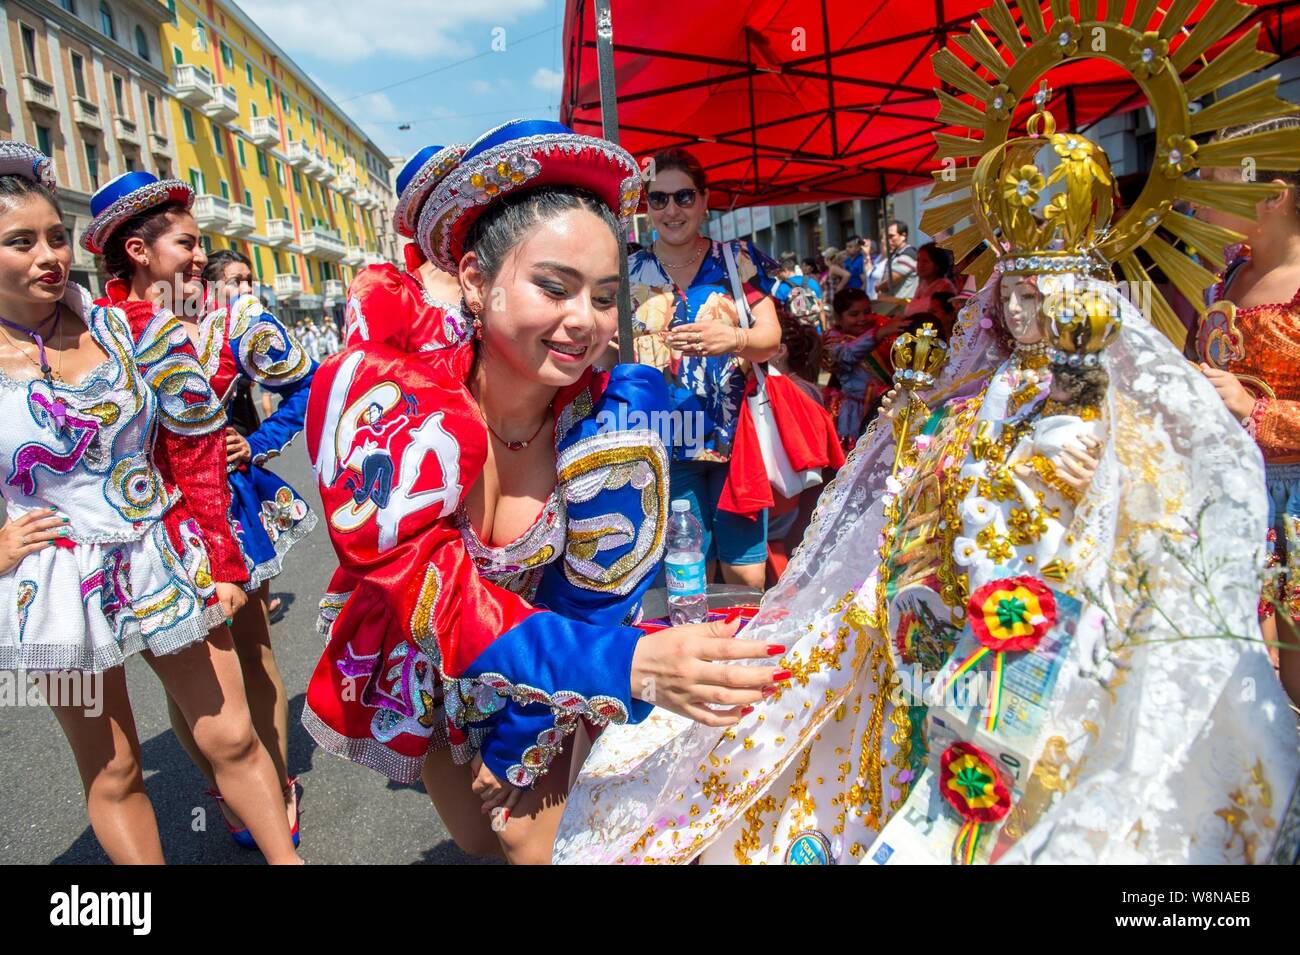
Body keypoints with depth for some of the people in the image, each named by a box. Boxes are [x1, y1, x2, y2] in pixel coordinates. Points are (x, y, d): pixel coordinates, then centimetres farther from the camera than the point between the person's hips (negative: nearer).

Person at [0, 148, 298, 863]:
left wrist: (223, 561, -1)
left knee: (231, 737, 8)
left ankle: (287, 859, 27)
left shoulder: (126, 330, -4)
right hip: (57, 588, 0)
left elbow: (196, 453, 0)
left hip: (165, 566, 1)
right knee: (111, 773, 13)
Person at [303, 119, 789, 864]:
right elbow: (430, 592, -37)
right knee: (476, 837, 21)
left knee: (536, 838, 8)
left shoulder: (611, 418, -25)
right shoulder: (382, 398, -30)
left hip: (550, 682, 0)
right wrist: (631, 663, -49)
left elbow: (586, 604, -18)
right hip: (425, 673, 1)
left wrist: (515, 755, -15)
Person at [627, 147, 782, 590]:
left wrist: (733, 339, -23)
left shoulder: (738, 258, 5)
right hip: (666, 443, 1)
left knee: (747, 575, 0)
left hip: (736, 434, 0)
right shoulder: (629, 271, 8)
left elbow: (771, 336, -1)